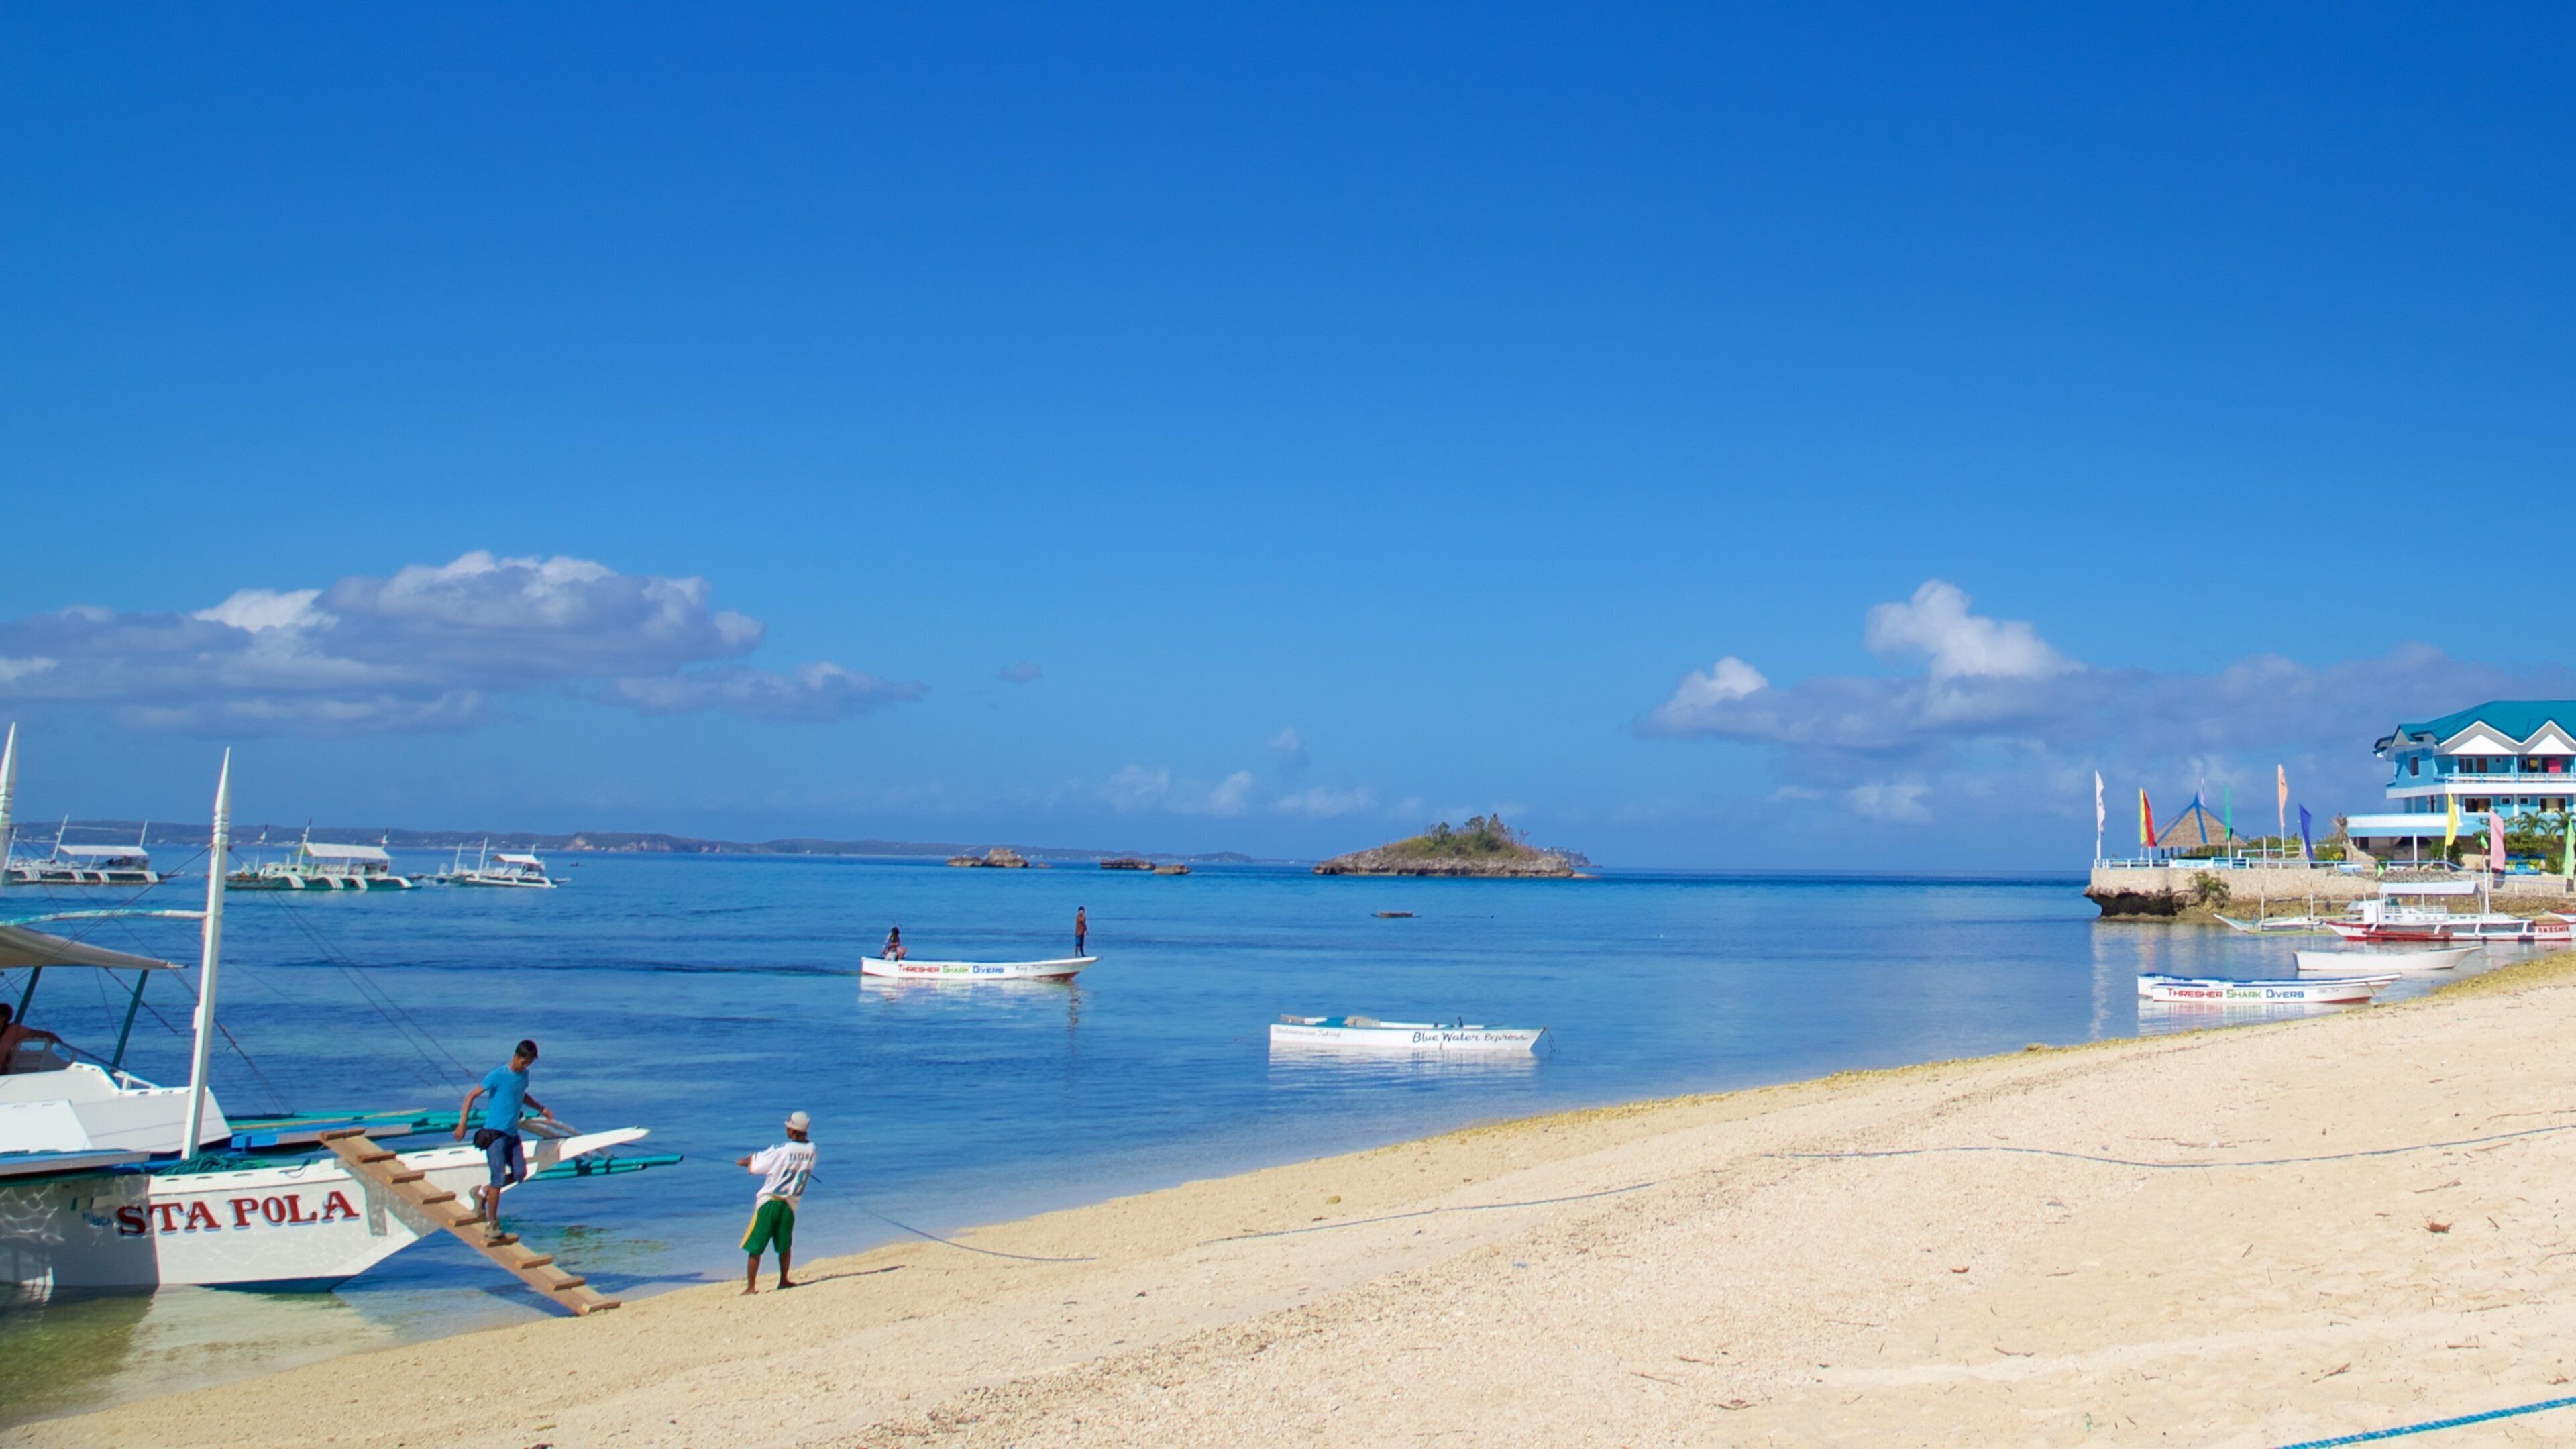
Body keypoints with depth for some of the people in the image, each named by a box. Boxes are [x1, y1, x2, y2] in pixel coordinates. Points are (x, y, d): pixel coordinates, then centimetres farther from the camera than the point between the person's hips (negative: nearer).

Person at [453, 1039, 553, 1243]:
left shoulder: (524, 1076, 9)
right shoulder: (498, 1076, -13)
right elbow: (471, 1096, -10)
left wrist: (541, 1108, 28)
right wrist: (462, 1123, -16)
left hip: (512, 1134, 7)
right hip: (495, 1133, -7)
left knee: (520, 1174, 4)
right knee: (499, 1178, -10)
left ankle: (482, 1193, 25)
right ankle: (491, 1226, -1)